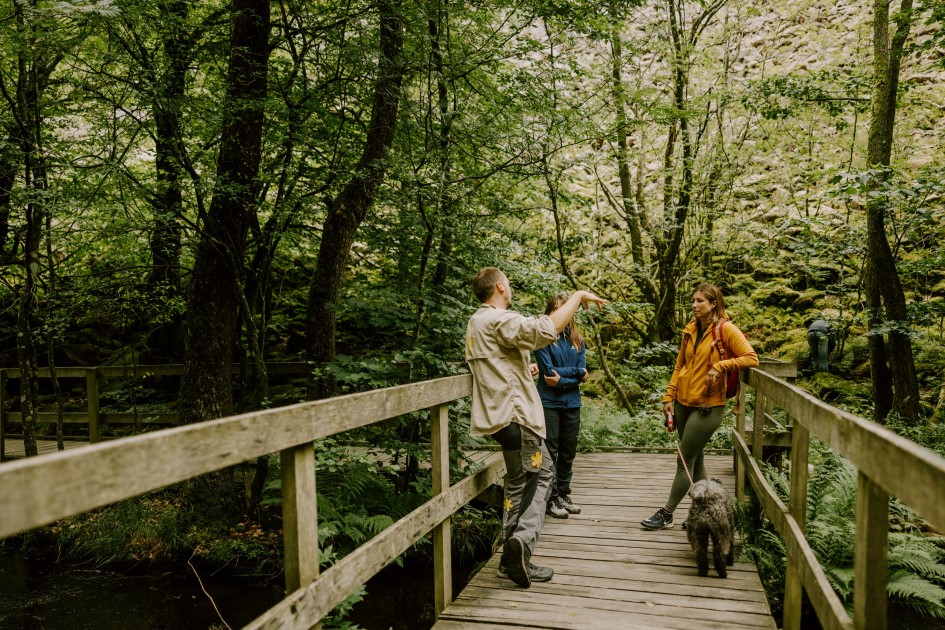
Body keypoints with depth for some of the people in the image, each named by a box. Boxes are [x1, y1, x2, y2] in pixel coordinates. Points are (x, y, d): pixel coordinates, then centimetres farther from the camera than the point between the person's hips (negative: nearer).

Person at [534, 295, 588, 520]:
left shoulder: (577, 339, 8)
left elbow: (583, 374, 1)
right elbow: (548, 371, -13)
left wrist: (562, 380, -14)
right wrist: (575, 371, -5)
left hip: (572, 402, 5)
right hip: (549, 402, -5)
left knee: (568, 452, 12)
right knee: (550, 452, 1)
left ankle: (564, 494, 25)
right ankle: (551, 499, 11)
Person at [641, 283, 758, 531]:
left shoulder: (725, 329, -10)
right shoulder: (690, 329, 9)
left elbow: (751, 358, -14)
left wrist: (719, 366, -22)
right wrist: (669, 397, 8)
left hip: (708, 406, -7)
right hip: (683, 402, 7)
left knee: (685, 461, -1)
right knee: (694, 460, 13)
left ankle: (666, 513, 9)